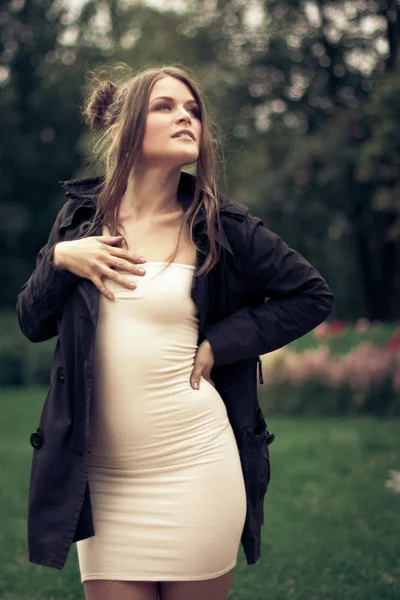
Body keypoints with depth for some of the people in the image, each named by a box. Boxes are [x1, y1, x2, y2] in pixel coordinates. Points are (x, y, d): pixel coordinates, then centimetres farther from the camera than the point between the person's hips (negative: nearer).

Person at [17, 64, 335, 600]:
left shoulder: (219, 227, 0)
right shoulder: (83, 218, 7)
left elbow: (313, 295, 6)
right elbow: (32, 323, 12)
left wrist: (219, 345, -2)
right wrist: (60, 259, -6)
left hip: (194, 469, -2)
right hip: (104, 478, 2)